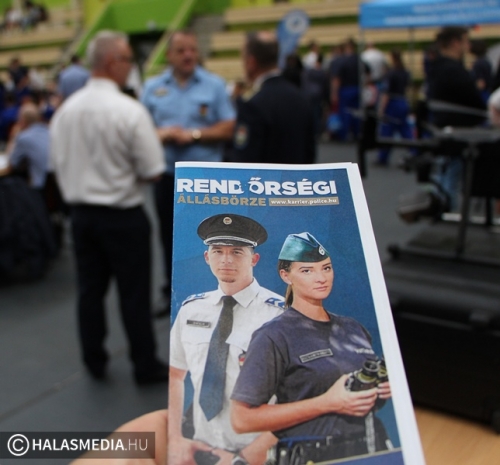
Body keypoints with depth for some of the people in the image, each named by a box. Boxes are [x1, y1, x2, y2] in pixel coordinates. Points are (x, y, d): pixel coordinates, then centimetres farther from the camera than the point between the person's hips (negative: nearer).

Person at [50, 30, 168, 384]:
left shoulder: (66, 110, -1)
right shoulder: (130, 111, -18)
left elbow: (58, 163, 8)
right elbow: (153, 171, -15)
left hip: (81, 212, 6)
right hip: (123, 216, -5)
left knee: (90, 290, 15)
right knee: (134, 295, 6)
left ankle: (94, 362, 29)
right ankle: (146, 366, 18)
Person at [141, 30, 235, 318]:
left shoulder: (214, 85, -2)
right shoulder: (153, 87, 6)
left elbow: (228, 128, -6)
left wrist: (194, 135, -14)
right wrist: (160, 134, -15)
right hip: (167, 175, 3)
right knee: (170, 236, 13)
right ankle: (173, 293, 28)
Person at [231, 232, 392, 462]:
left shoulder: (353, 328, 8)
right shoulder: (274, 336, -12)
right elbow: (242, 419, -18)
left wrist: (383, 389, -1)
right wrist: (327, 403, -22)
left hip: (374, 451, 6)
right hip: (314, 457, -5)